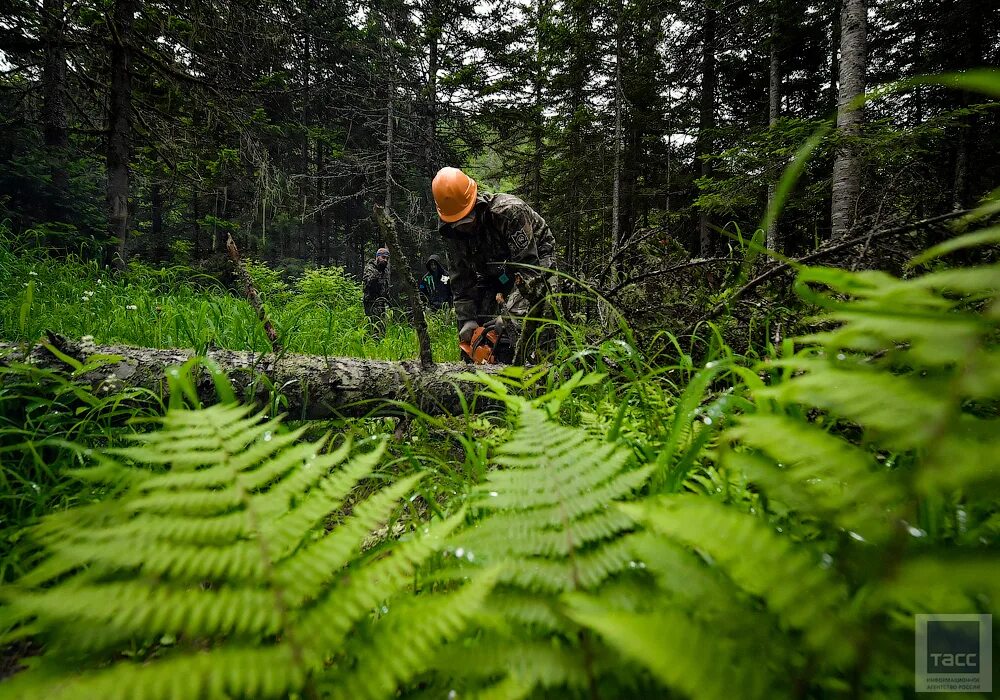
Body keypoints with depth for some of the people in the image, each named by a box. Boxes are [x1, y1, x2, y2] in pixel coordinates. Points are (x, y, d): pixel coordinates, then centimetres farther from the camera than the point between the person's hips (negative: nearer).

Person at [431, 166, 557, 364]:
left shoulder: (509, 211, -32)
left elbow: (528, 266, -34)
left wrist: (510, 315, -37)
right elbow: (461, 278, -5)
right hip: (495, 272, 7)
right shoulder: (453, 229, -10)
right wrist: (466, 319, -15)